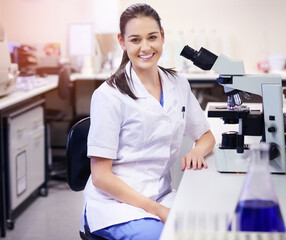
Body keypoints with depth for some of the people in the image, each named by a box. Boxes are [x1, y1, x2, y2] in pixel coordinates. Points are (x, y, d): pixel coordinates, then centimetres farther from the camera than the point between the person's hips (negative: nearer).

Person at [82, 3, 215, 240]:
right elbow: (101, 176, -10)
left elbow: (206, 136, 21)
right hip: (115, 201, -5)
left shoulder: (178, 85, 8)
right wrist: (156, 210, -18)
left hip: (161, 197, 5)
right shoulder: (108, 95, -9)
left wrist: (196, 151, -4)